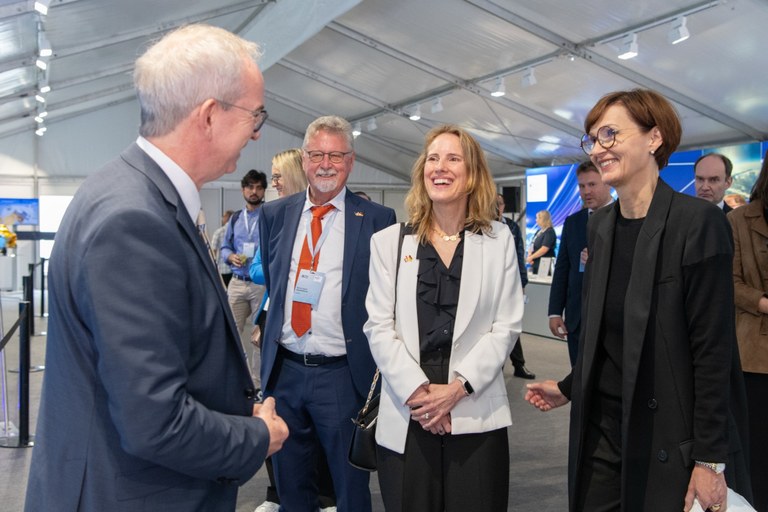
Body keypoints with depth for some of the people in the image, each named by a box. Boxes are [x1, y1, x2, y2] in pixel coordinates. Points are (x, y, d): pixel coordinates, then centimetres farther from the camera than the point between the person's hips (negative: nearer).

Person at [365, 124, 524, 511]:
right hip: (405, 416, 1)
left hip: (475, 415, 0)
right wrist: (415, 390, -11)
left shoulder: (499, 240, 6)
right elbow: (378, 327, 1)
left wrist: (458, 387, -10)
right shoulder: (388, 241, 6)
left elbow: (506, 326, 1)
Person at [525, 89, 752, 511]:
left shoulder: (697, 222, -14)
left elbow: (713, 347, -15)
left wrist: (710, 460, -15)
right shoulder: (600, 226, 6)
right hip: (601, 429, 6)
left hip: (672, 441, -6)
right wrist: (569, 388, 16)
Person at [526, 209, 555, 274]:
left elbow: (544, 249, -19)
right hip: (535, 264, 9)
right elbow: (532, 246, 18)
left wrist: (531, 257, -13)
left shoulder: (549, 232, -11)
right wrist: (529, 256, -1)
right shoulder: (538, 232, 16)